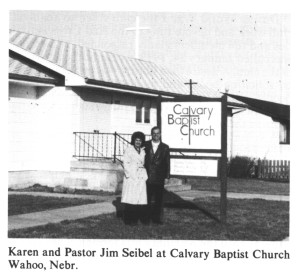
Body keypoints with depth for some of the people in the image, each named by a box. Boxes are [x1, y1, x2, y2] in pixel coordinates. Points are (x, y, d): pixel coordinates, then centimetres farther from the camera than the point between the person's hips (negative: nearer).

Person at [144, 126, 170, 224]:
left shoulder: (165, 147, 5)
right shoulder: (145, 145, 5)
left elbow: (167, 163, 5)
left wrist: (167, 176, -1)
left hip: (159, 178, 0)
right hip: (147, 176, 0)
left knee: (159, 199, 4)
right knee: (147, 198, 3)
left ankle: (158, 218, 11)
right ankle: (147, 218, 10)